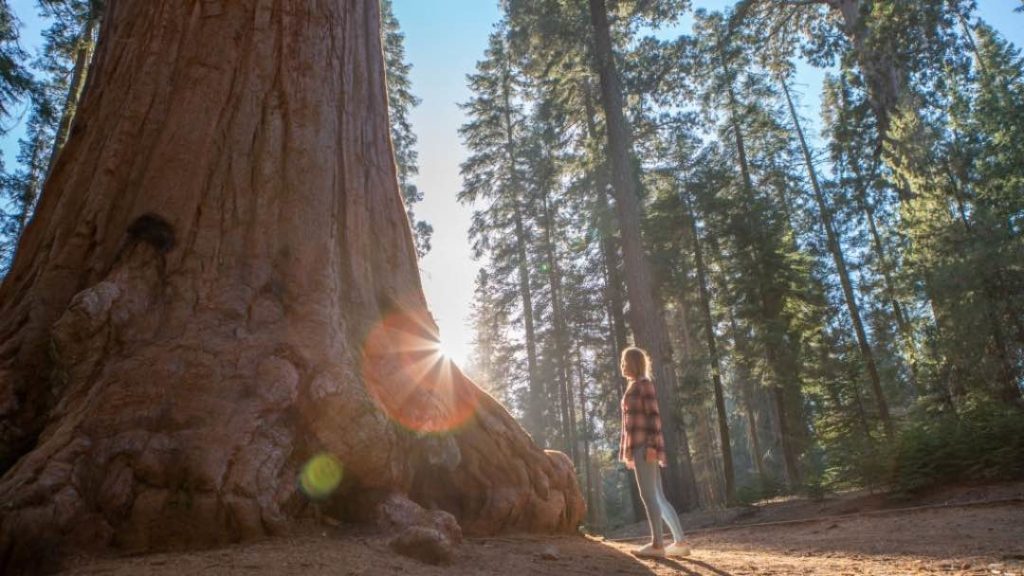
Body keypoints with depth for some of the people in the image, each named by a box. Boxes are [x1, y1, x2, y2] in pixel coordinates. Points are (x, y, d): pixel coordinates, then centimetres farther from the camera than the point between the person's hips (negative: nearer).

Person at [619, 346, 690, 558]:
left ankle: (657, 544, -5)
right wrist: (629, 452, 20)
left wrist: (652, 445, -21)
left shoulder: (644, 384, -5)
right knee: (658, 497, 8)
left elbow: (654, 416, -13)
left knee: (648, 495, -8)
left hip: (645, 446, -9)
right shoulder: (634, 387, 22)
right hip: (638, 447, 9)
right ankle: (680, 543, 11)